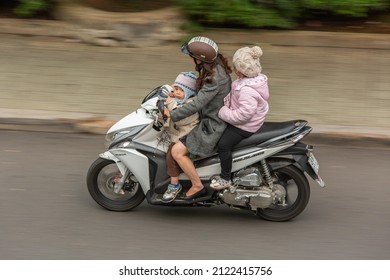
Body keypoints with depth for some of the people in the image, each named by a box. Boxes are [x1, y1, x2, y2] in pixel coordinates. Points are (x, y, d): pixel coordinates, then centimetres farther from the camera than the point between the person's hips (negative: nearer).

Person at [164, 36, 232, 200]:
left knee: (177, 151, -13)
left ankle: (197, 186, 0)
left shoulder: (215, 79, -30)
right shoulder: (216, 65, 0)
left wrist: (172, 115, -23)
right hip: (214, 117, 11)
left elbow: (197, 104, -30)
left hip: (214, 125, -11)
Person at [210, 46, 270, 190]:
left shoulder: (247, 90, -32)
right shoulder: (255, 79, 1)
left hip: (245, 125, -11)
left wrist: (224, 113, -25)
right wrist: (226, 100, 6)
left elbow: (244, 113, -36)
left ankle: (225, 179, -9)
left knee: (223, 144, -21)